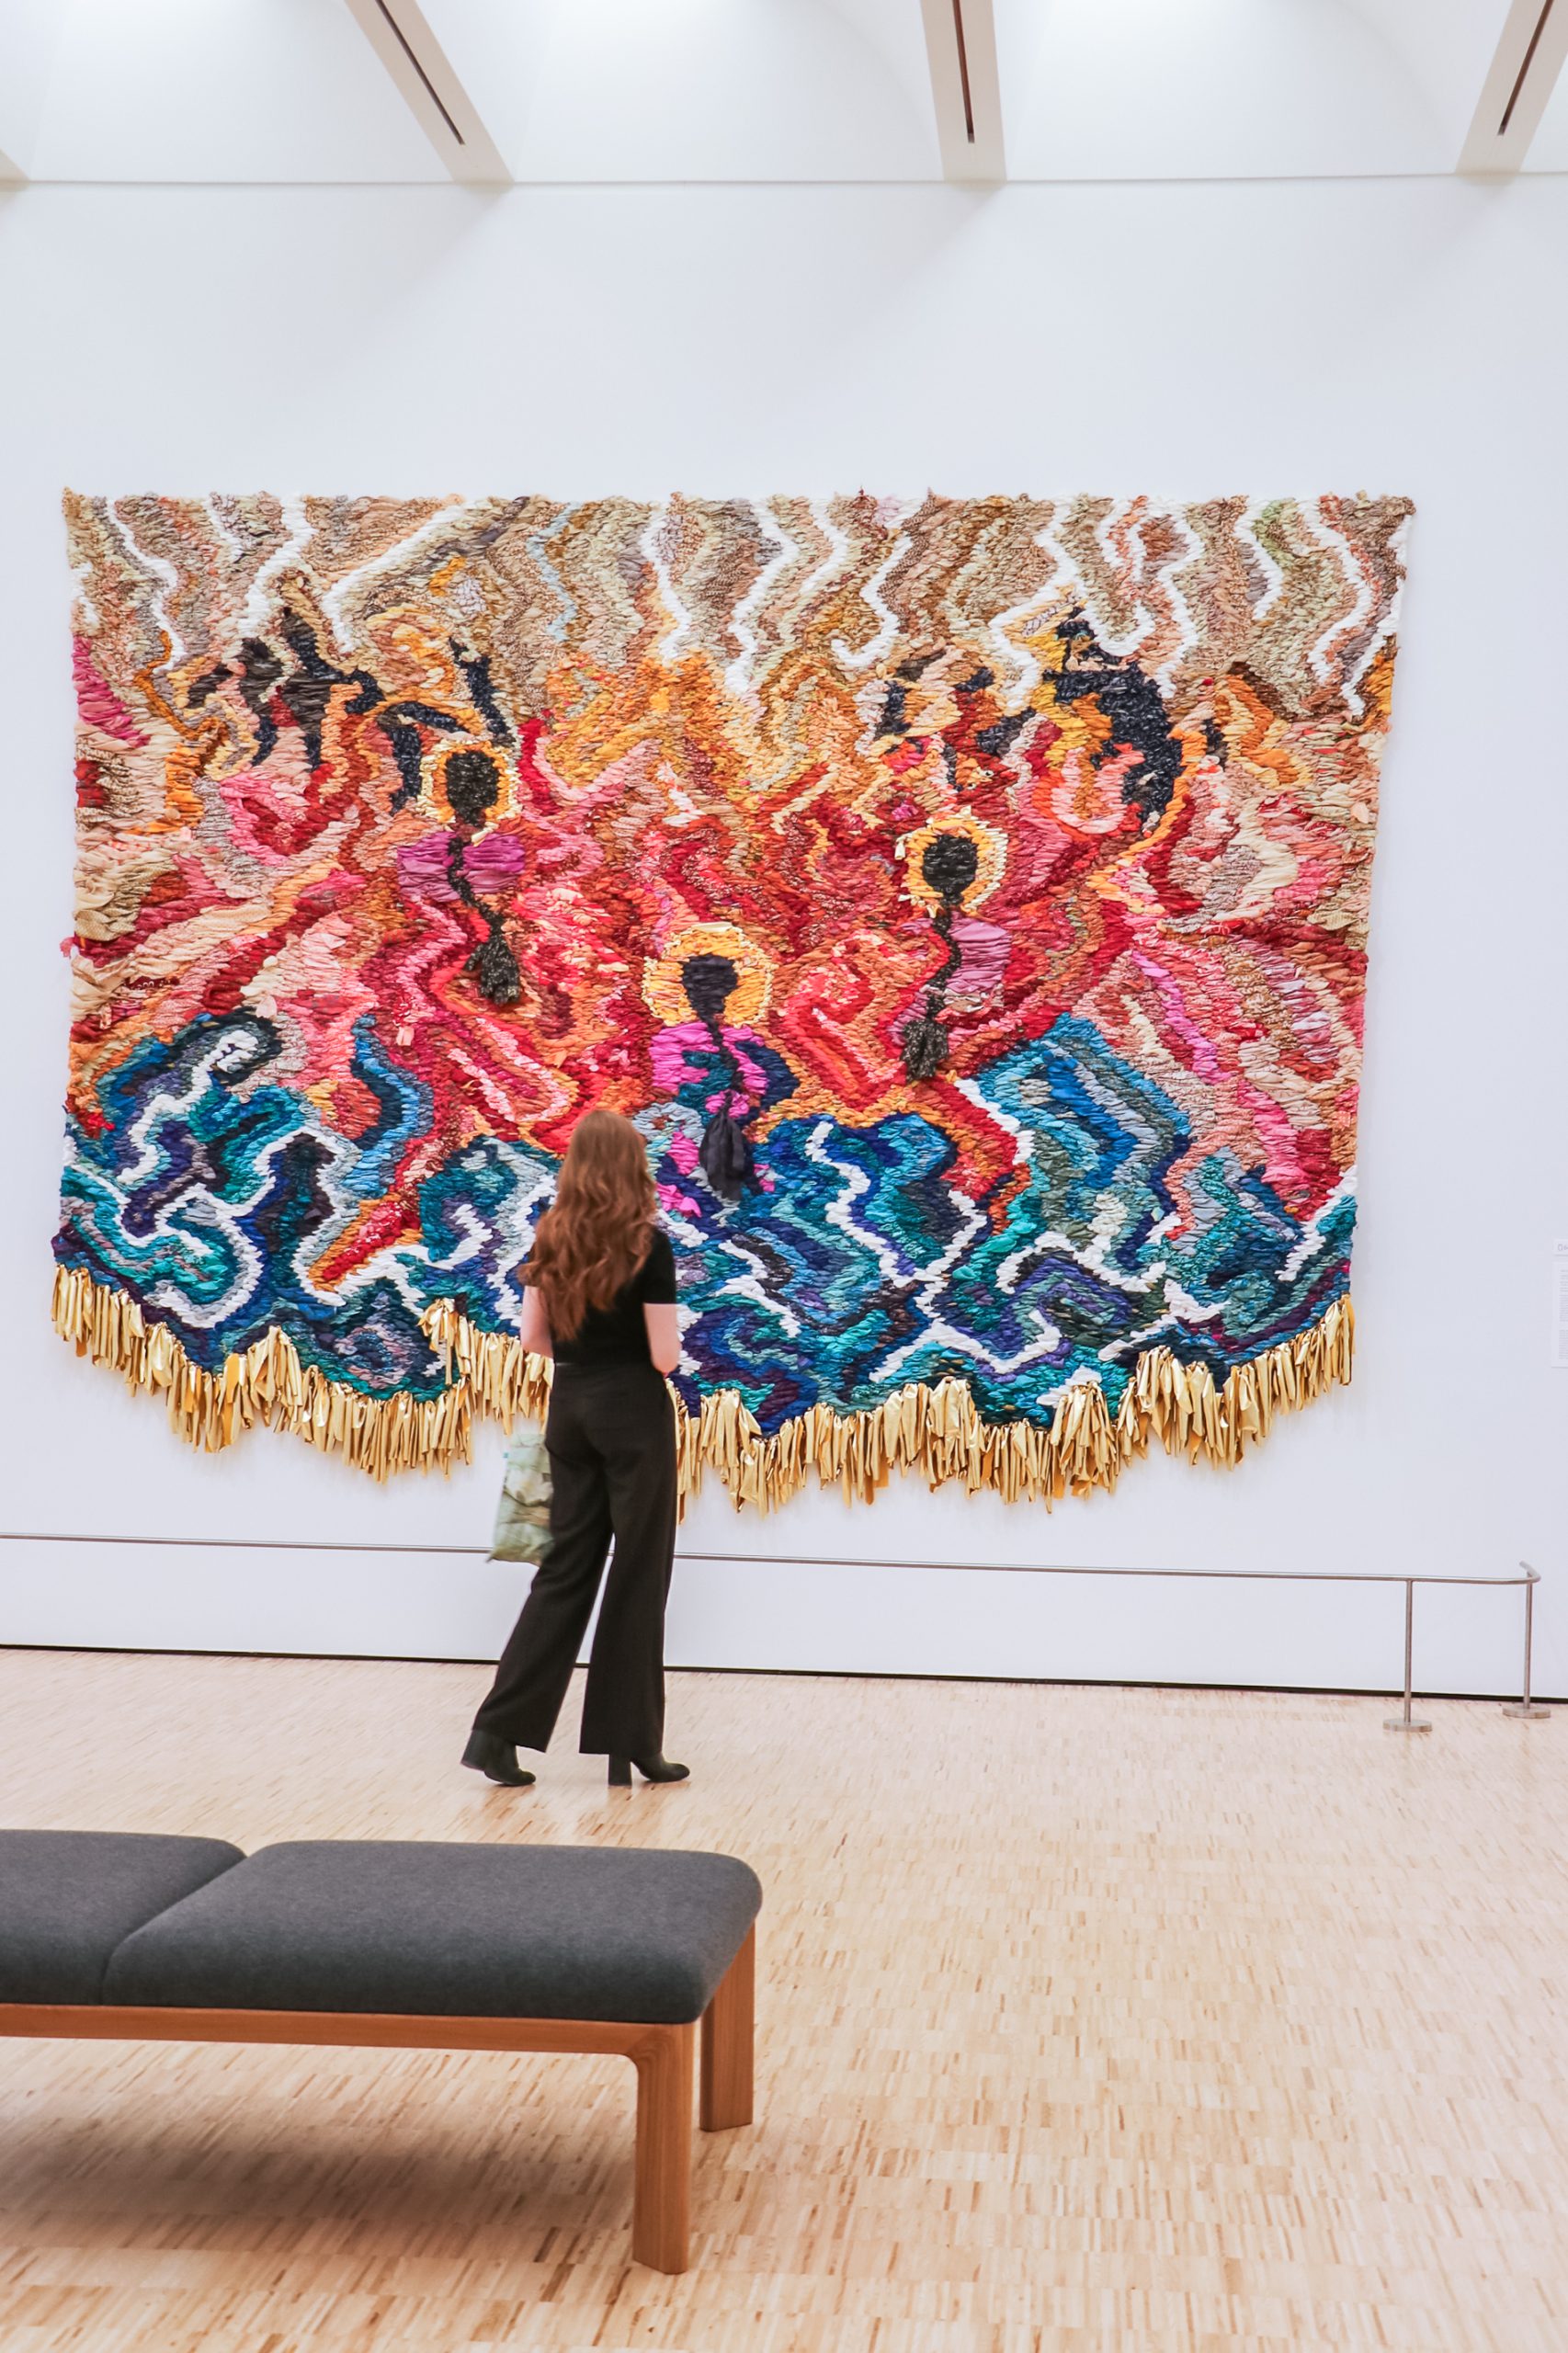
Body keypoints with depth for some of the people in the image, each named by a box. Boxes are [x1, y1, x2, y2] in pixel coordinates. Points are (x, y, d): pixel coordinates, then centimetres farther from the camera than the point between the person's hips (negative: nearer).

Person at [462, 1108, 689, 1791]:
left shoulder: (551, 1240, 4)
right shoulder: (647, 1244, -12)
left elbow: (533, 1338, 7)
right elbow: (664, 1355, -13)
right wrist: (674, 1344, 8)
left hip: (571, 1409, 5)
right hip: (633, 1414, -5)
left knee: (565, 1568, 10)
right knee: (637, 1576, 3)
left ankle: (499, 1730, 4)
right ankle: (630, 1744, 9)